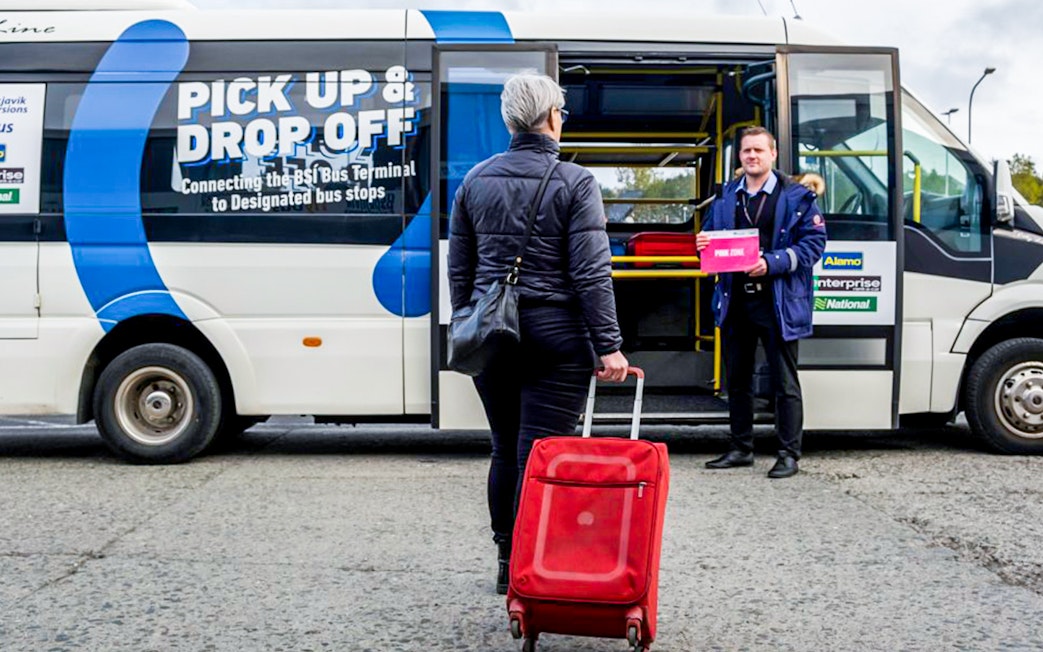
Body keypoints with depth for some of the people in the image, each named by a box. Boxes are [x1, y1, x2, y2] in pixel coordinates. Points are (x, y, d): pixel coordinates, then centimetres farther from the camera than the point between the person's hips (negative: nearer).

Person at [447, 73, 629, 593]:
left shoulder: (475, 181, 8)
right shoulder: (575, 183, -7)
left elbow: (459, 268, 12)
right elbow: (590, 273, -12)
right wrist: (609, 345, -11)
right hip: (554, 336, -5)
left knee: (505, 450, 16)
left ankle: (507, 562, 27)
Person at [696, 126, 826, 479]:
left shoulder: (796, 196, -2)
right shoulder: (726, 196, 13)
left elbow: (814, 242, -8)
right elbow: (711, 235, 22)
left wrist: (772, 263, -19)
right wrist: (704, 242, -3)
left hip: (778, 302, -5)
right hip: (735, 301, 6)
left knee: (784, 382, 1)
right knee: (737, 379, 13)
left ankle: (789, 453, 9)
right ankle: (741, 449, 25)